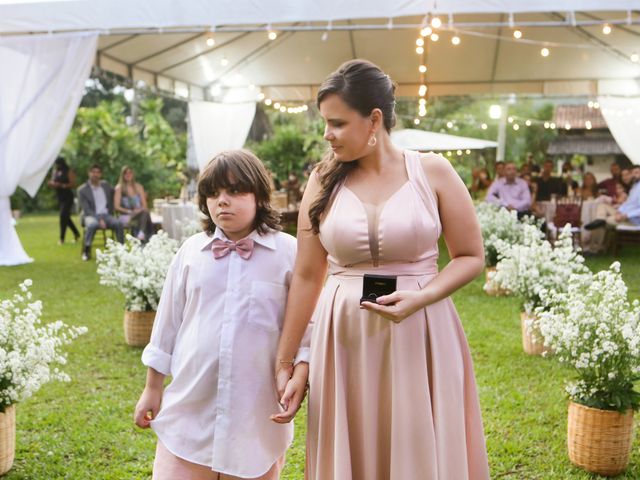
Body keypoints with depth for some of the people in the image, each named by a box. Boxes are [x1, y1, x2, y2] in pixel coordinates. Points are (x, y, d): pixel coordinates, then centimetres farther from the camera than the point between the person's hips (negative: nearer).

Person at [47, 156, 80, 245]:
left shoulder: (69, 172, -10)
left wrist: (61, 185, -25)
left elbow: (73, 184, -16)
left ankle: (62, 238, -10)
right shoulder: (55, 172, 10)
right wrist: (51, 184, -6)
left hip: (67, 197, -7)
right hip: (59, 197, 7)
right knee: (66, 217, 13)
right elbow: (53, 182, 17)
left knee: (63, 216, -15)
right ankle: (76, 233, 29)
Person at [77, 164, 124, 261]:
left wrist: (111, 212, 15)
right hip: (91, 216, -3)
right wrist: (99, 220, -23)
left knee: (118, 223, -28)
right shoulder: (82, 190, -3)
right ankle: (86, 251, -24)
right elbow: (86, 209, -10)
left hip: (106, 215, 3)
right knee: (92, 224, -39)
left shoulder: (106, 186, 10)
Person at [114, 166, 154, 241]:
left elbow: (144, 205, 14)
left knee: (145, 212, -35)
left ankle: (141, 234, -56)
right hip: (126, 216, -4)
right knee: (145, 213, -35)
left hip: (140, 214, 4)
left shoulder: (138, 187, 18)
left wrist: (140, 210, -8)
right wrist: (129, 211, -14)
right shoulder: (119, 188, 5)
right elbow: (117, 207, -2)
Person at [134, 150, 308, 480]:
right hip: (190, 407, 2)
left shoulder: (288, 252, -4)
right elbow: (168, 322, 11)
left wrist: (299, 377, -15)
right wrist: (152, 388, 13)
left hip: (257, 411, -2)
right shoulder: (191, 252, 3)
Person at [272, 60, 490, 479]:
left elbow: (471, 257, 1)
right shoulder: (323, 181, 1)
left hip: (421, 339, -1)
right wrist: (285, 364, 4)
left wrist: (420, 298, -17)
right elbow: (307, 276, 3)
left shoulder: (432, 172, -4)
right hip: (345, 342, 2)